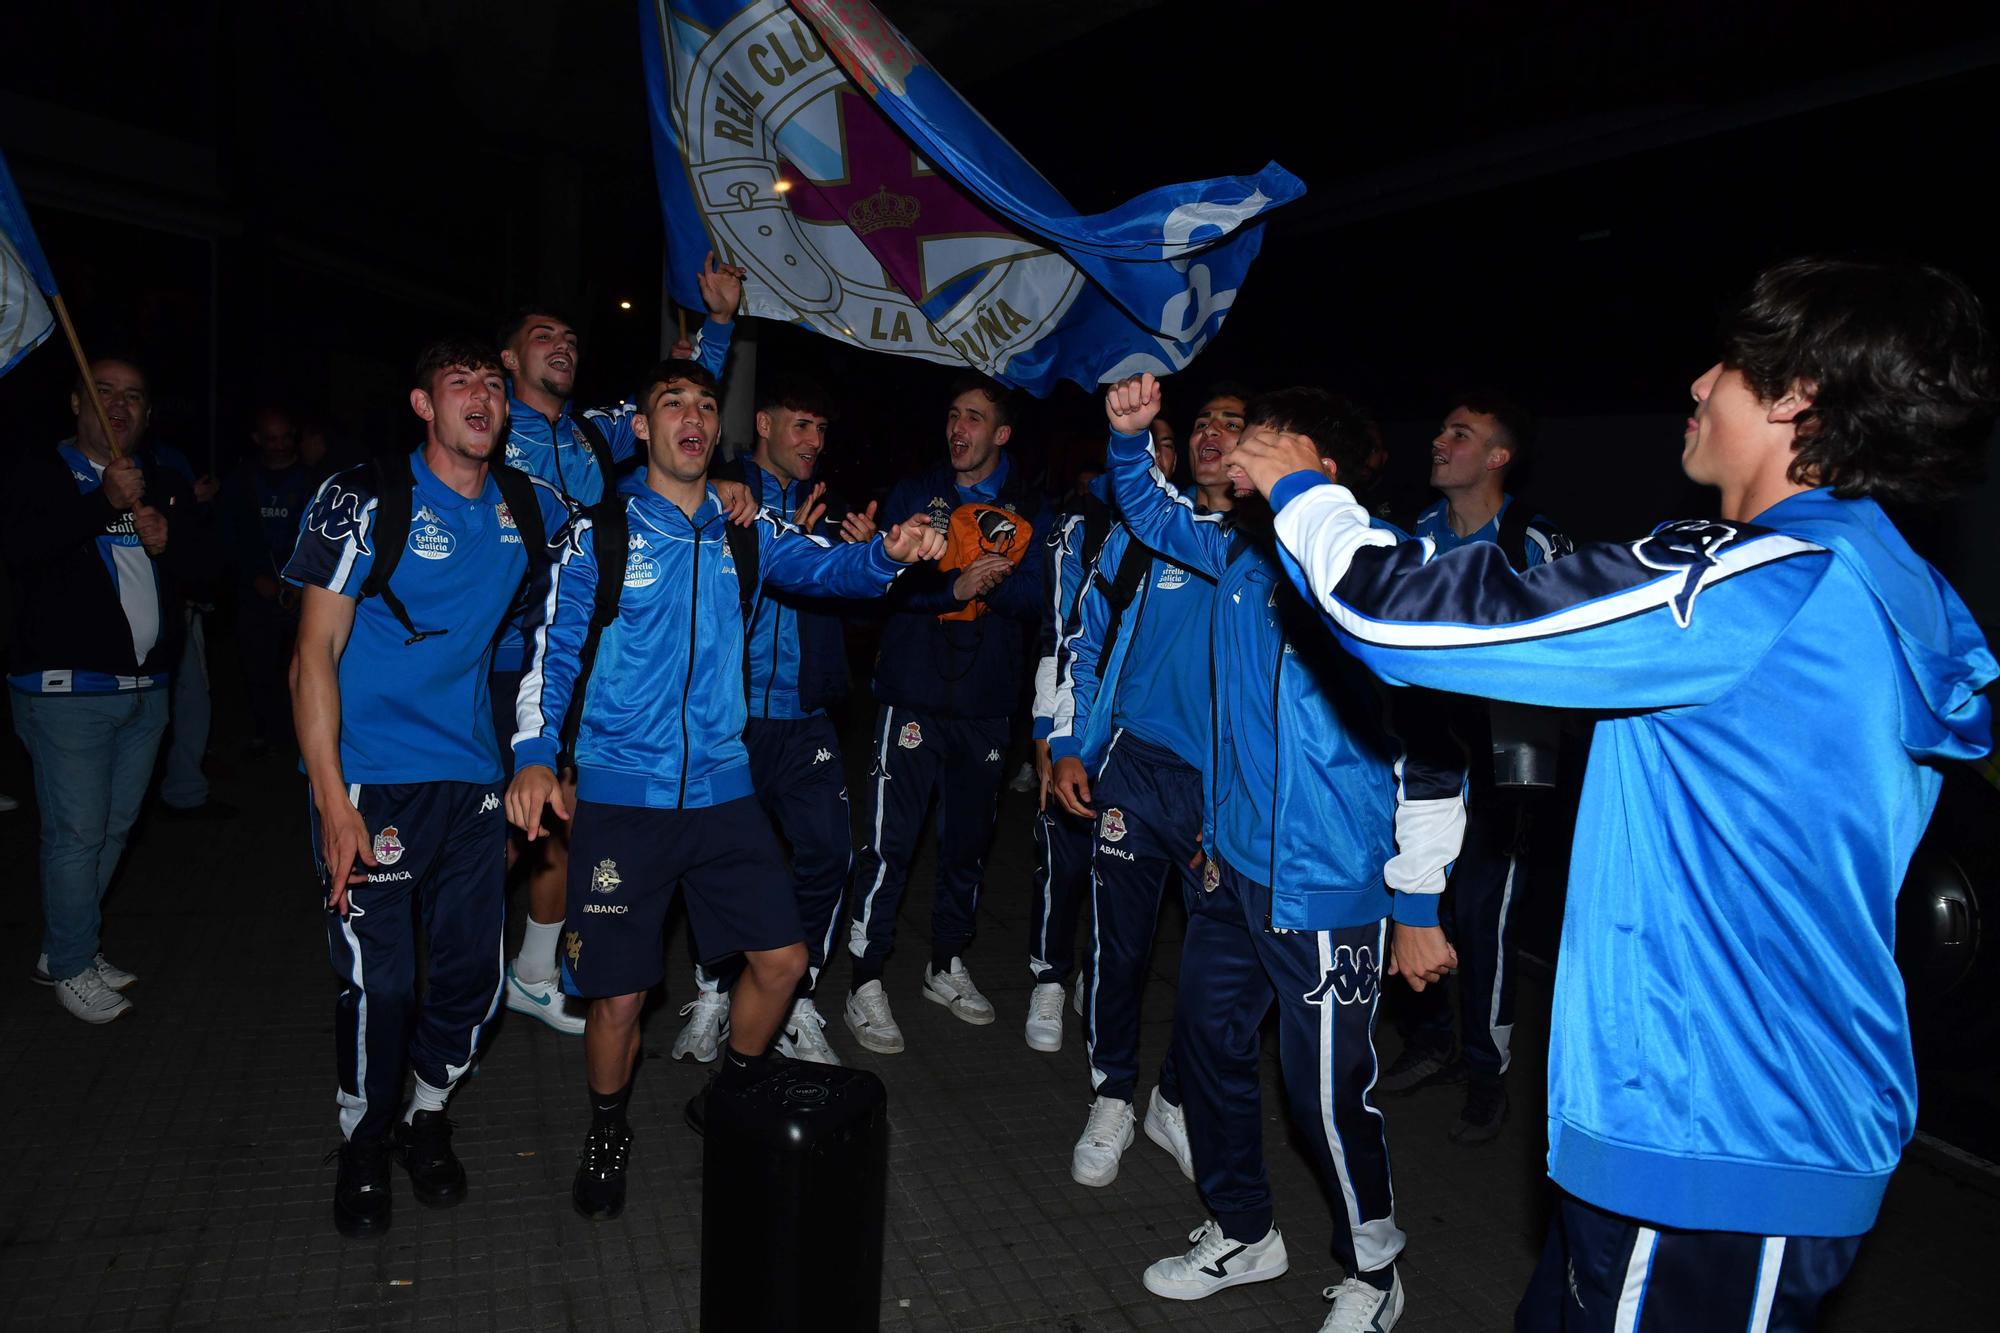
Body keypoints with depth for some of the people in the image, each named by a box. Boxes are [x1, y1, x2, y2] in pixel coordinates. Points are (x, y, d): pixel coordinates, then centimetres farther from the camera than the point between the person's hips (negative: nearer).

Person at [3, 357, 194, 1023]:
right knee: (77, 832, -1)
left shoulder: (164, 486, 14)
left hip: (146, 689, 6)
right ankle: (71, 966, 14)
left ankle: (64, 947, 28)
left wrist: (167, 543, -7)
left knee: (115, 827, 13)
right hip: (67, 688, -5)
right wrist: (106, 502, -29)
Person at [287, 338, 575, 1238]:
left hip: (471, 780, 4)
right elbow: (314, 656, -8)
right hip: (372, 783, -4)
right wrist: (331, 800, -15)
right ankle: (364, 1144, 26)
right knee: (377, 981, -1)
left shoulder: (529, 508, 5)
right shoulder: (363, 501, -6)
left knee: (471, 971, 7)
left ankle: (428, 1118, 34)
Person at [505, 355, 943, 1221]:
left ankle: (732, 1102, 33)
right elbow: (553, 649, -3)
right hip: (621, 793, -3)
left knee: (781, 958, 5)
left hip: (721, 789, 3)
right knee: (619, 993, 1)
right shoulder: (601, 533, -2)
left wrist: (891, 552, -26)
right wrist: (534, 753, -18)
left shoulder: (745, 531, 6)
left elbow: (829, 567, -4)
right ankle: (607, 1134, 31)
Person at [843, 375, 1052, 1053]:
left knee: (969, 839, 13)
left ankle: (946, 966, 31)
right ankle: (866, 984, 4)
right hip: (912, 697, -2)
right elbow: (887, 583, -6)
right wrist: (955, 587, -20)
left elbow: (1036, 603, -3)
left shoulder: (1029, 511, 7)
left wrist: (995, 579, -22)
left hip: (986, 704, 3)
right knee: (891, 840, -7)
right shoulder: (914, 495, 5)